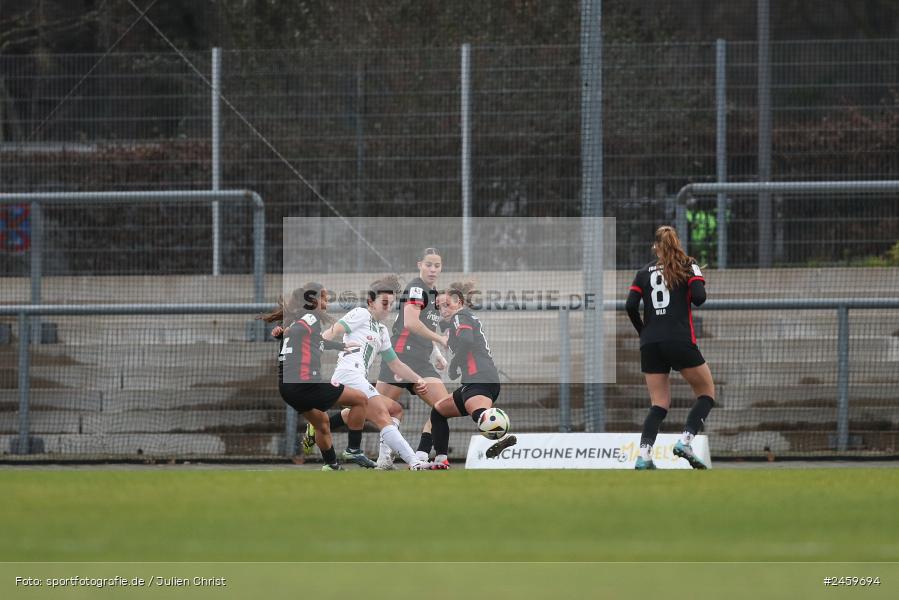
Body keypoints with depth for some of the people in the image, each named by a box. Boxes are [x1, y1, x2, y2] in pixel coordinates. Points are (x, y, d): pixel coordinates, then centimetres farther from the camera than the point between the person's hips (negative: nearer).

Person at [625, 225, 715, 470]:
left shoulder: (644, 272, 13)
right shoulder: (688, 266, 4)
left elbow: (630, 306, 2)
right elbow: (699, 296, -10)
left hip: (650, 344, 4)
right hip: (680, 340, -4)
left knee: (659, 404, 7)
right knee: (707, 392, 11)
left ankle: (644, 456, -13)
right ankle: (685, 441, -10)